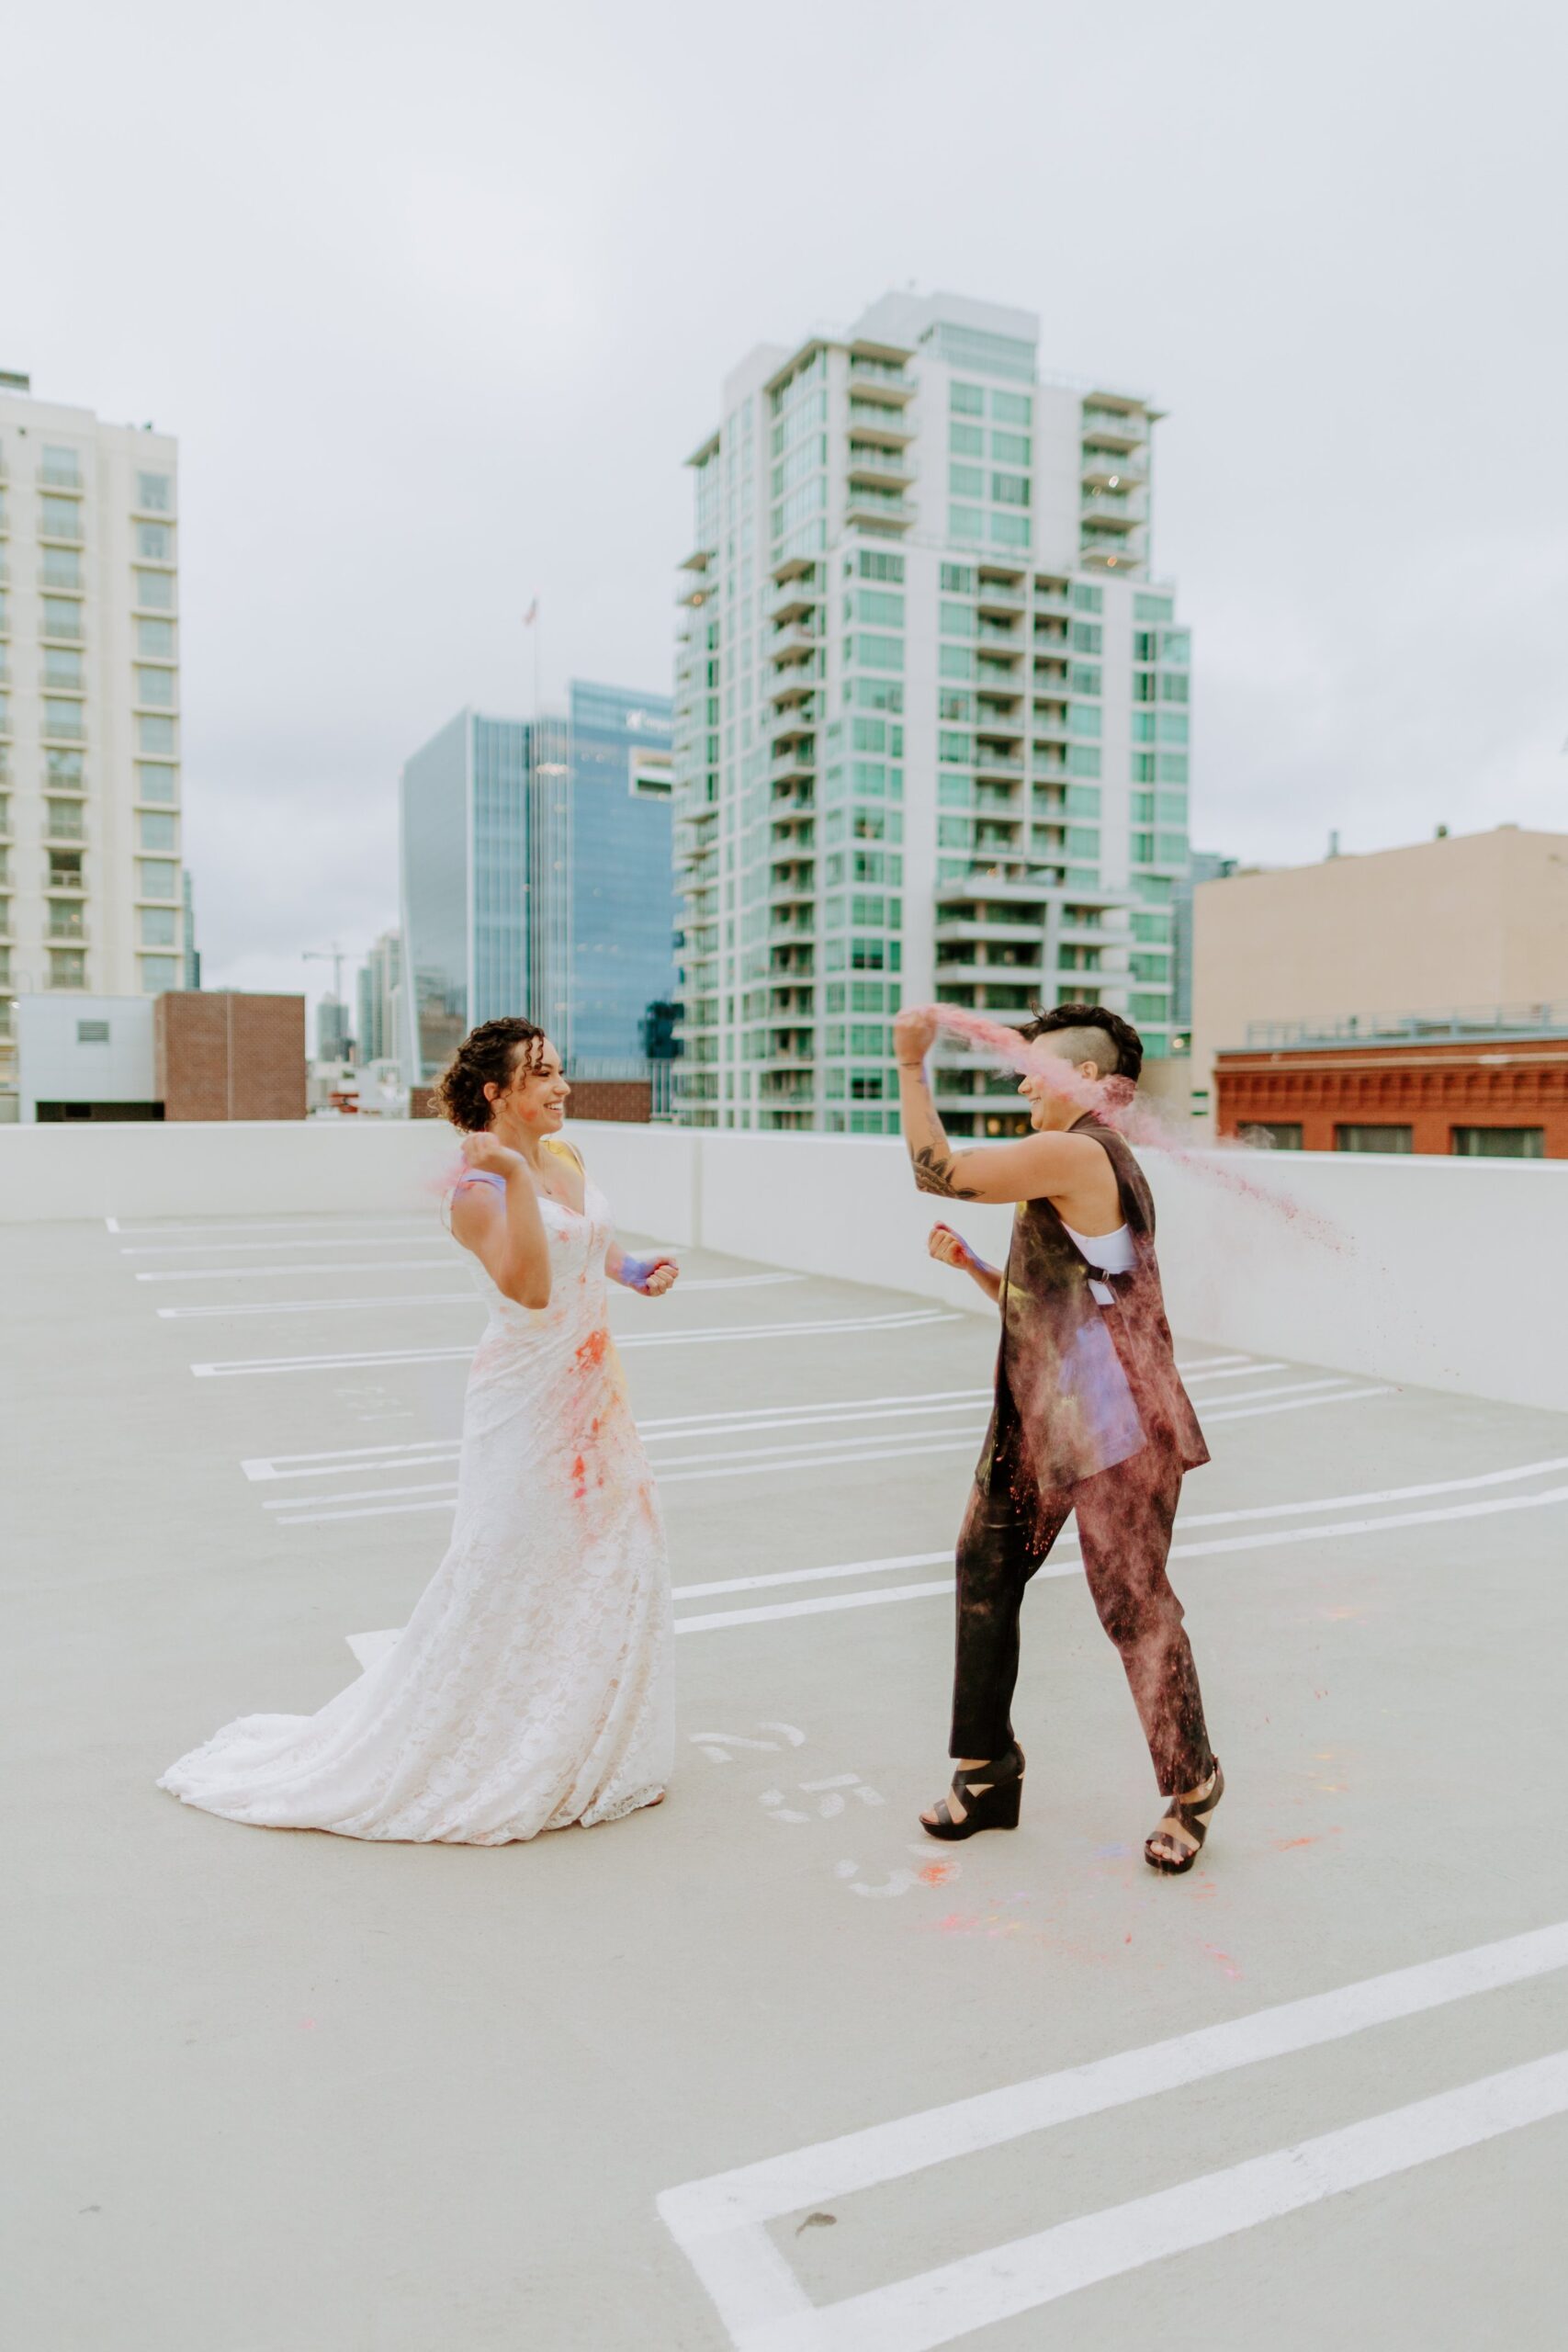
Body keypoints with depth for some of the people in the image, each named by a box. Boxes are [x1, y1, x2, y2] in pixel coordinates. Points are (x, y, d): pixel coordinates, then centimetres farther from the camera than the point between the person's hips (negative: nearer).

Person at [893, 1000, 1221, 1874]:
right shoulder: (1078, 1169, 18)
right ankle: (988, 1771, 24)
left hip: (1114, 1425, -10)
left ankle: (1191, 1786, 18)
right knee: (985, 1574, 11)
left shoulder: (1075, 1153, -15)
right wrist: (968, 1262, 9)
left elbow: (938, 1171, -15)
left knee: (1133, 1605, -1)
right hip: (1040, 1421, 10)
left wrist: (912, 1065, -8)